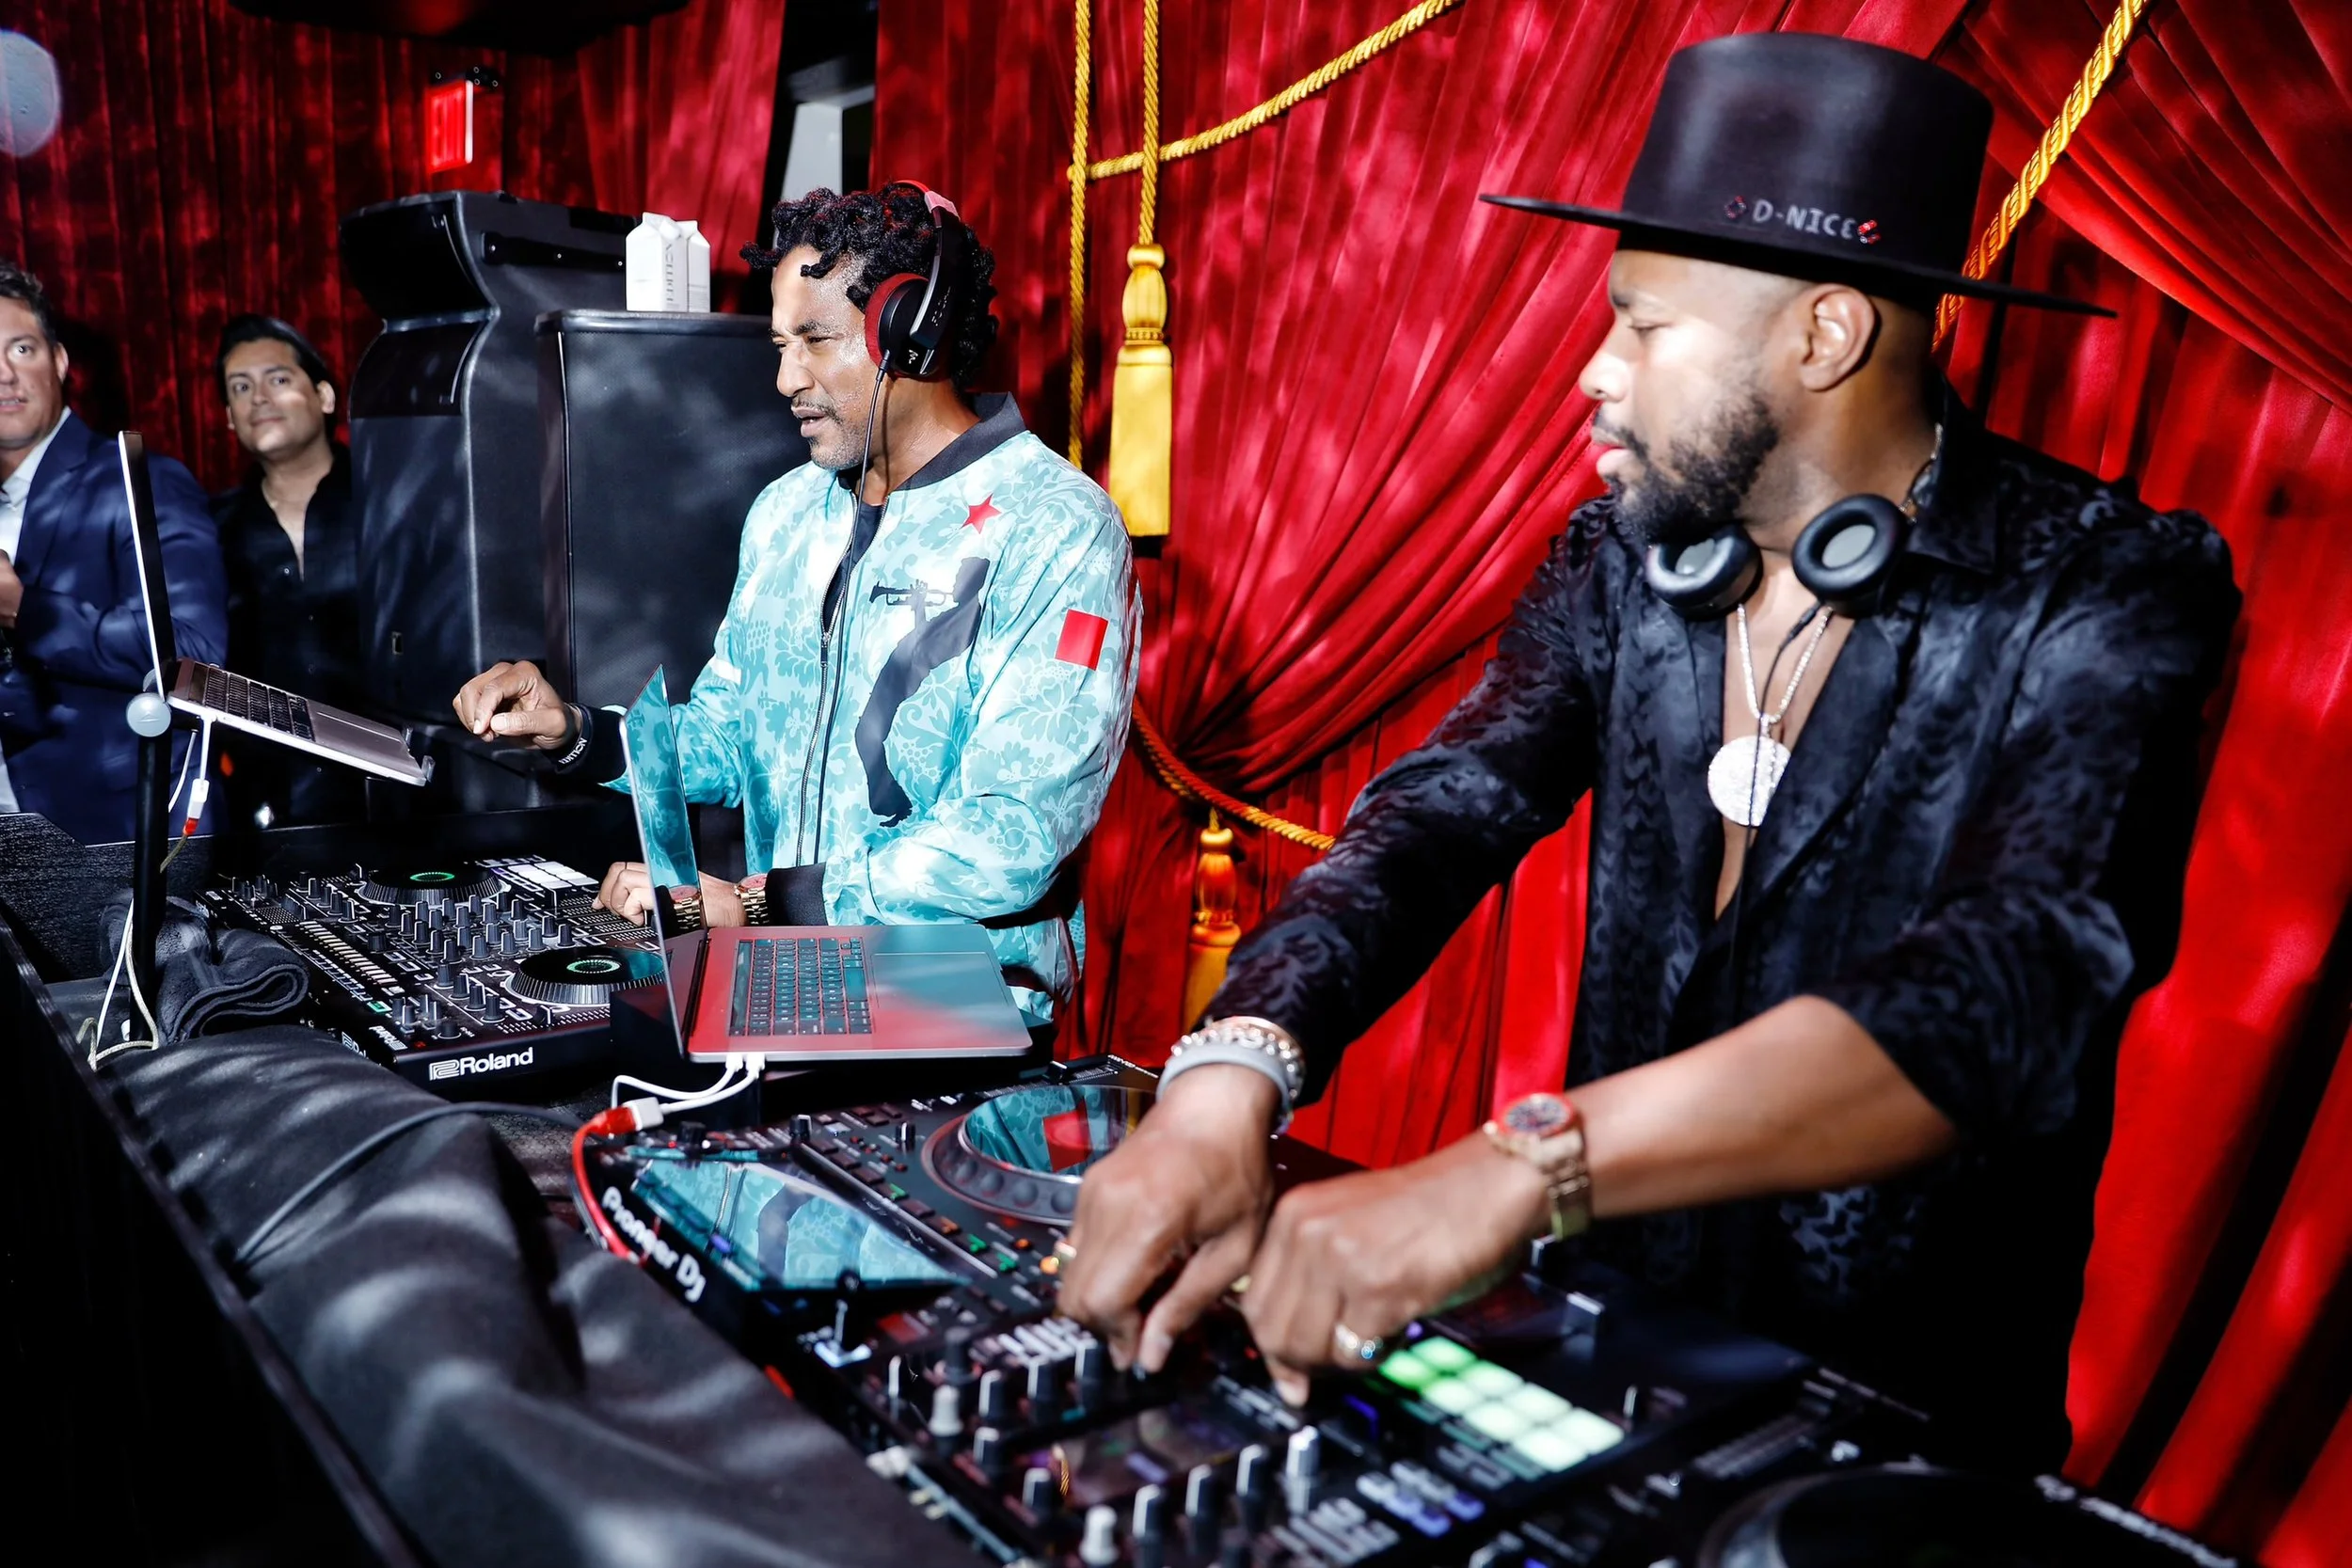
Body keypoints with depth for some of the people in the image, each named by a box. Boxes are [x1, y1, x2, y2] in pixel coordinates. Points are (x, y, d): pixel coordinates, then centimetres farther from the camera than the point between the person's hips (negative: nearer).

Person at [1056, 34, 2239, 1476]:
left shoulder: (2105, 594, -13)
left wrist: (1517, 1165, -41)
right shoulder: (1626, 562, 1)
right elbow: (1442, 811, -11)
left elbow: (2027, 983, -29)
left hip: (1910, 1426, -3)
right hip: (1604, 1351, 3)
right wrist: (1231, 1072, -30)